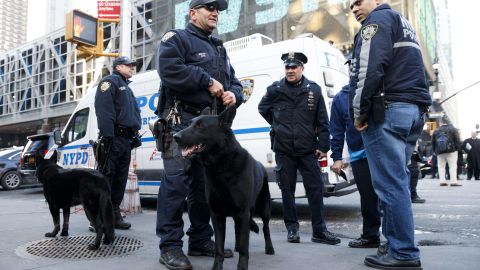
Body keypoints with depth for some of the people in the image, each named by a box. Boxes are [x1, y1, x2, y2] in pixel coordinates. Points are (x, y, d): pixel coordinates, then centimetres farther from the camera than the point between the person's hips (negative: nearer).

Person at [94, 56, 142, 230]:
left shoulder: (126, 88, 28)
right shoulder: (110, 81, 0)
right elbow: (104, 110, -14)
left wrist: (135, 135, 16)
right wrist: (107, 136, -23)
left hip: (126, 139, 9)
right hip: (114, 137, -9)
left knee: (120, 180, 9)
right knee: (105, 178, -9)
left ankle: (114, 216, 14)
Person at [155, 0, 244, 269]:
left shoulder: (219, 48, 27)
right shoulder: (177, 38, 3)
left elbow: (233, 82, 24)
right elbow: (170, 70, -17)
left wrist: (233, 94, 0)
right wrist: (208, 81, -14)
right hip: (182, 123, -8)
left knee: (204, 184, 10)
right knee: (176, 182, -12)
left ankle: (201, 240, 19)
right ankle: (170, 246, -5)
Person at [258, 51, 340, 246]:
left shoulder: (314, 89, 3)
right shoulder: (275, 89, 3)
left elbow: (322, 121, 4)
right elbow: (262, 109, 19)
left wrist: (323, 145, 0)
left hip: (308, 149, 0)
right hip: (283, 150, 0)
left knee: (316, 188, 0)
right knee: (287, 189, 6)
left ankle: (319, 230, 9)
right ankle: (292, 228, 19)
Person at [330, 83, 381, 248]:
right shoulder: (340, 98, 10)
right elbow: (337, 131, 10)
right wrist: (337, 157, 4)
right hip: (358, 155, 1)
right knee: (367, 197, 6)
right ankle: (370, 236, 21)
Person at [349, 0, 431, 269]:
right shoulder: (404, 24, 30)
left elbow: (371, 68, -15)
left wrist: (360, 111, -11)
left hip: (387, 109, -10)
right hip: (414, 109, 10)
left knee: (390, 183, -9)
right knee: (397, 181, 11)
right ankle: (396, 243, 16)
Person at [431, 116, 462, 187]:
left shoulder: (436, 131, 7)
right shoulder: (453, 129, -1)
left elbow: (433, 142, 9)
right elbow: (457, 140, -5)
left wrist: (435, 150, 15)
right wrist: (458, 148, 2)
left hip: (439, 152, 3)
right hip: (451, 151, -2)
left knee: (441, 166, 7)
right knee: (453, 166, -1)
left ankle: (442, 181, 4)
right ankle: (453, 181, -8)